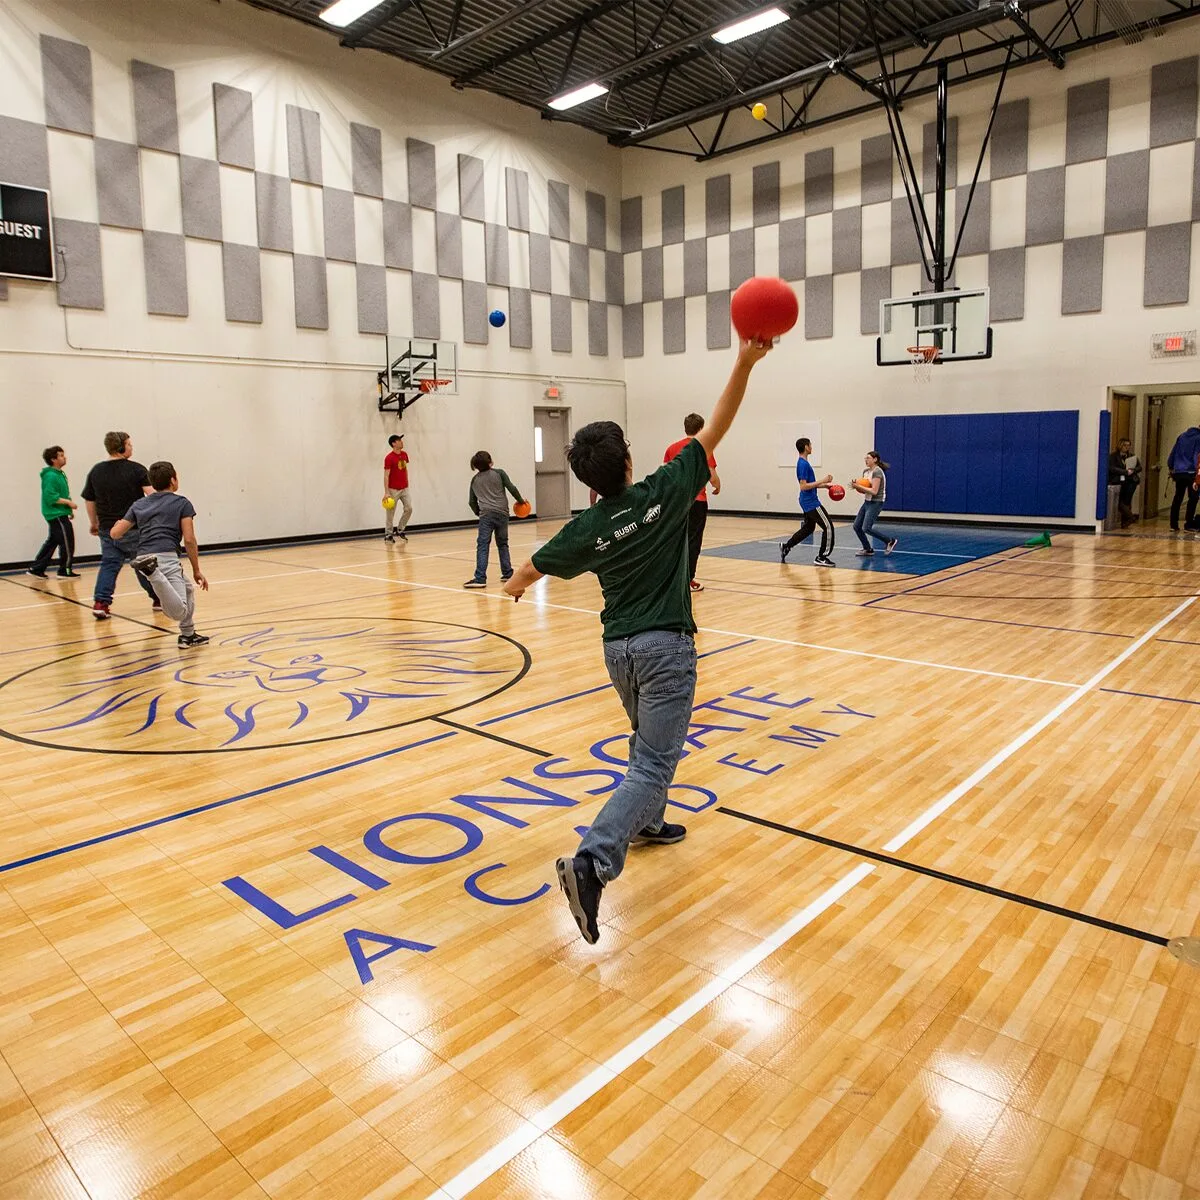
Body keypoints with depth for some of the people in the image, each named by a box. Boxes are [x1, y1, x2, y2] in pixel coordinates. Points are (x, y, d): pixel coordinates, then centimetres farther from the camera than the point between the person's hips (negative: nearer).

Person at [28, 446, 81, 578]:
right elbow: (51, 497, -23)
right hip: (57, 515, -10)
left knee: (52, 542, 14)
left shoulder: (60, 474, 15)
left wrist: (69, 509, 18)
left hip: (59, 514, 10)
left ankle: (36, 569, 19)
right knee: (67, 541, -5)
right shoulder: (51, 476, -15)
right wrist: (68, 502, -19)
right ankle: (65, 570, 4)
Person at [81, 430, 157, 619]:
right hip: (133, 528, -4)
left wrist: (94, 523, 22)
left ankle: (100, 602, -5)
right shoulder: (136, 469, -9)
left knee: (109, 564, 8)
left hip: (107, 529, 4)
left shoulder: (96, 471, 6)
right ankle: (158, 598, 21)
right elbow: (151, 494, -18)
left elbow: (89, 501, 11)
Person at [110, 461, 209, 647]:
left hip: (144, 555, 6)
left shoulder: (139, 504, 22)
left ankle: (188, 635, 31)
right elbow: (189, 540, 2)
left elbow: (115, 533, 19)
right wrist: (196, 571, 8)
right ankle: (152, 571, -38)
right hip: (167, 558, -6)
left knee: (188, 589, 29)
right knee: (179, 611, -20)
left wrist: (120, 521, 42)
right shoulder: (182, 503, 9)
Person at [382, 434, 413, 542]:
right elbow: (386, 475, -16)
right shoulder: (389, 458, -15)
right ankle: (388, 534, 11)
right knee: (391, 513, 0)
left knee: (409, 508, 2)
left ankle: (400, 531, 17)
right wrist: (386, 492, -20)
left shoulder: (404, 455, 6)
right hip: (393, 490, -6)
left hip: (404, 489, 6)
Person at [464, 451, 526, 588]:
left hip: (486, 514, 0)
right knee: (502, 544, 16)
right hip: (502, 513, 1)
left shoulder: (475, 480, 15)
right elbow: (512, 488, 0)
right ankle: (507, 574, 19)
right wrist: (520, 500, 17)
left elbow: (472, 502, 18)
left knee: (482, 546, -7)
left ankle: (480, 578, -17)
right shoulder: (499, 473, 8)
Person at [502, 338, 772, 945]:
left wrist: (514, 586, 38)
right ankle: (591, 862, -22)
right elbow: (715, 429, -7)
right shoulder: (664, 493, -9)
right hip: (665, 647, -5)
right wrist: (744, 364, -6)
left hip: (618, 647, 5)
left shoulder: (586, 530, 0)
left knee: (649, 739, 30)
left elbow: (532, 567, 16)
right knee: (653, 765, -7)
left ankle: (646, 823, 46)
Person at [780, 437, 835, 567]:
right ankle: (821, 557, -2)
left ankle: (786, 546, 23)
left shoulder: (803, 463, 13)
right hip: (811, 503, -10)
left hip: (808, 502, 10)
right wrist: (822, 481, -22)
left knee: (808, 528, 19)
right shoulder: (803, 464, -18)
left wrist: (825, 485, 16)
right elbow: (803, 486, -23)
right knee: (828, 527, -7)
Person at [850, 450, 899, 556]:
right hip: (867, 502, 9)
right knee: (857, 526, 5)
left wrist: (858, 486, -21)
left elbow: (874, 491, -22)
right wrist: (855, 485, -8)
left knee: (866, 528, -15)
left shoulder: (877, 472, -16)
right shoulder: (866, 472, 11)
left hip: (875, 504, -9)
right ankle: (867, 549, 18)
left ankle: (890, 541, 0)